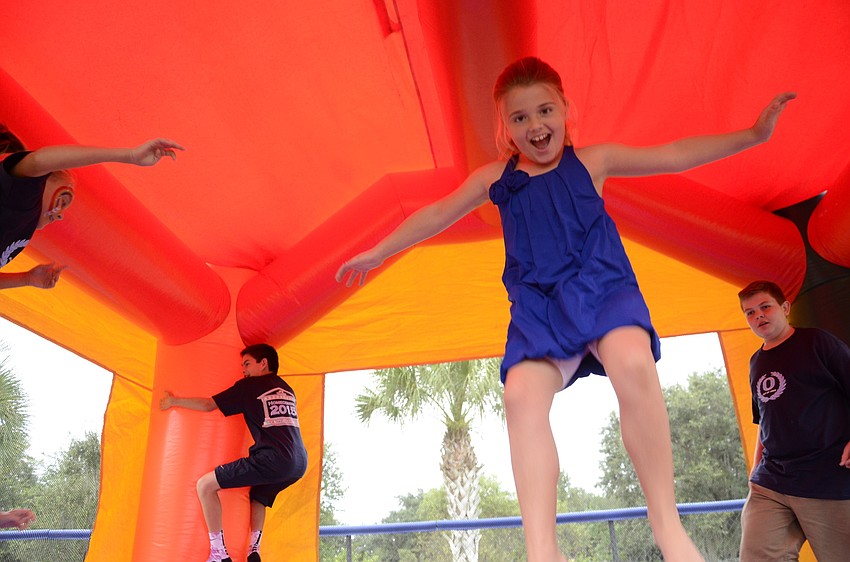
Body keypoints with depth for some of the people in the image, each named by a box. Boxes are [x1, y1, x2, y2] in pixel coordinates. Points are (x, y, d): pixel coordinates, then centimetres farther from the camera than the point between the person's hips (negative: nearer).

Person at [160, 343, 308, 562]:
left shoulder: (249, 386, 8)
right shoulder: (287, 390, 25)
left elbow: (208, 405, 8)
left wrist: (174, 401, 22)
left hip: (272, 460, -7)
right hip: (299, 464, 8)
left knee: (205, 485, 1)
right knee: (258, 493, 36)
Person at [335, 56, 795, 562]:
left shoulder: (591, 161, 13)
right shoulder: (495, 179, 16)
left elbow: (674, 156, 16)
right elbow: (437, 215, 23)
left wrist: (752, 135, 12)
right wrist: (378, 253, 28)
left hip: (602, 287, -1)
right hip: (538, 305, 2)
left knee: (632, 361, -34)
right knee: (523, 393, -27)